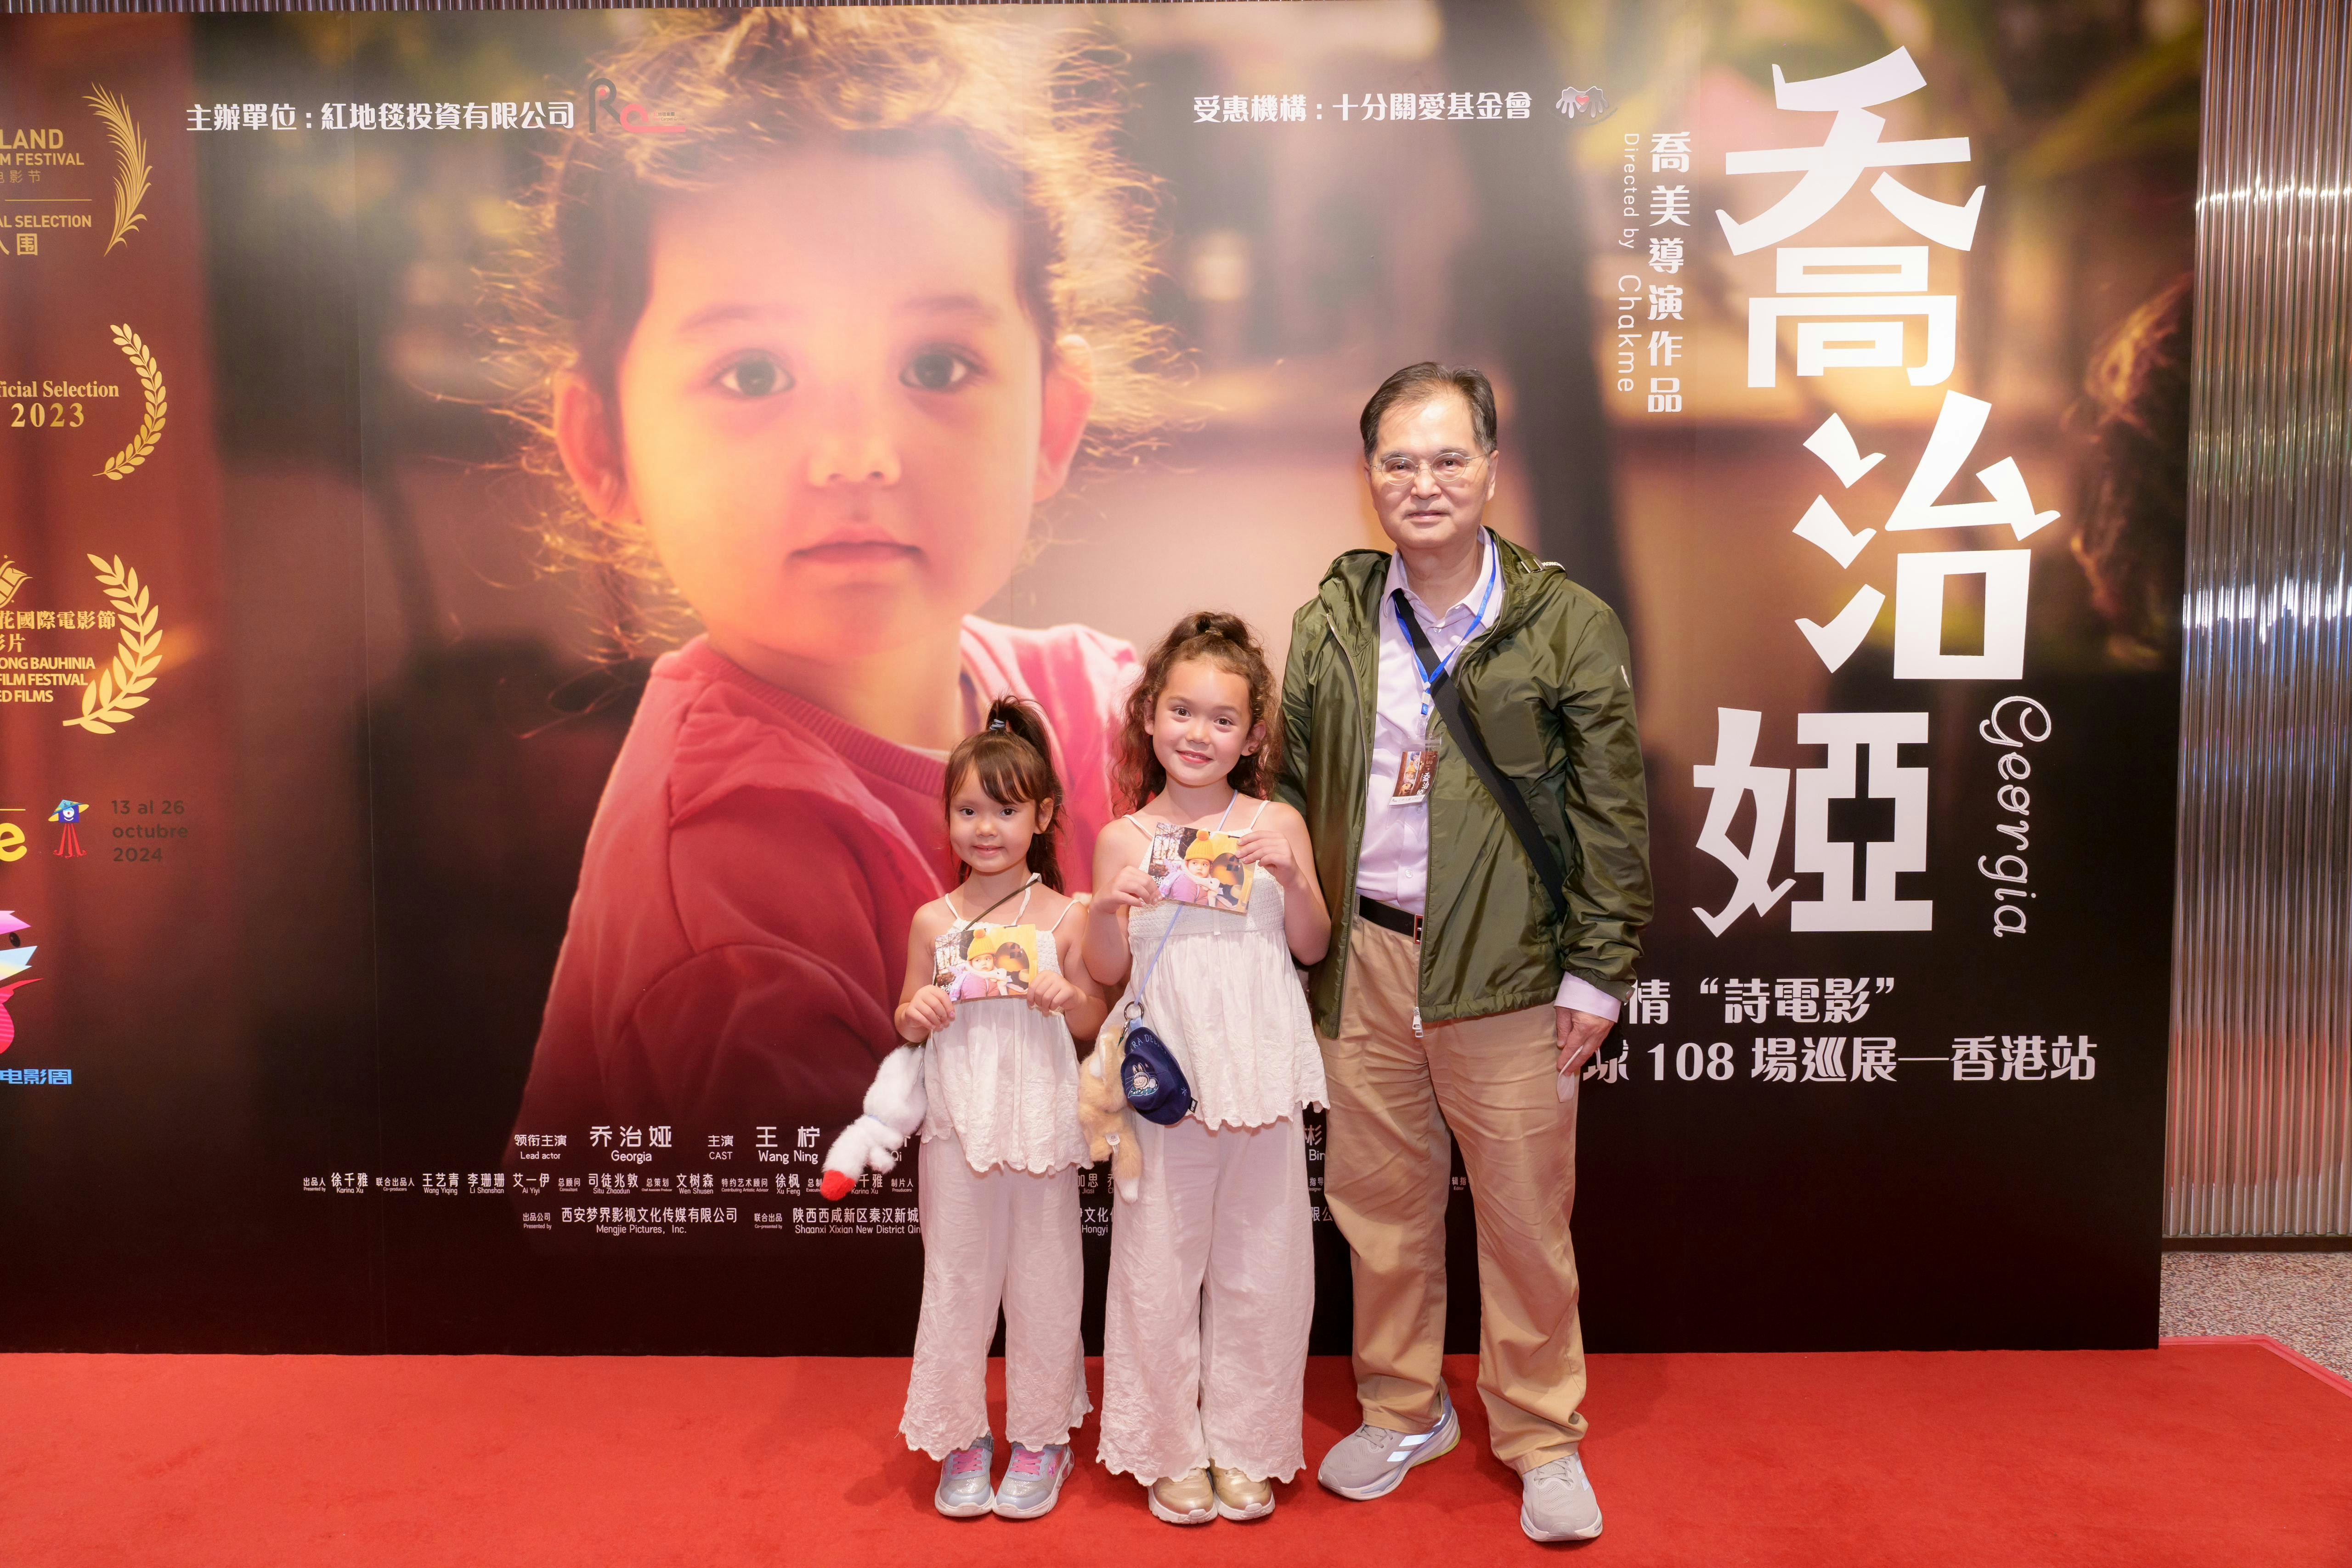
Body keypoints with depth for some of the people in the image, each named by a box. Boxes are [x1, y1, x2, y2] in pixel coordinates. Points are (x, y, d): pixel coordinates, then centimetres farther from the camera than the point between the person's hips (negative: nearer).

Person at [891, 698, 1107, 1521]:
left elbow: (1095, 1023, 2)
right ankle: (961, 1436, 27)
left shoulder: (1065, 917, -3)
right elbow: (908, 1024, 9)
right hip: (957, 1124, 2)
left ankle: (1041, 1437, 26)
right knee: (955, 1277, 10)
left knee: (1041, 1278, 8)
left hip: (1040, 1122, -1)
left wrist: (1067, 997, -18)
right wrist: (918, 1014, -12)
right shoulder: (933, 920, 2)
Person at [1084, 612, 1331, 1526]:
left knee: (1258, 1266, 10)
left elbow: (1312, 948, 3)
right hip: (1166, 1080, 0)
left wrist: (1291, 877, -14)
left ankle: (1245, 1446, 29)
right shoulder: (1125, 840, -1)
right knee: (1161, 1265, 8)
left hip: (1262, 1079, 1)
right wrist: (1108, 908, -17)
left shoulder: (1277, 825, 0)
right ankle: (1171, 1449, 27)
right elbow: (1107, 972, 2)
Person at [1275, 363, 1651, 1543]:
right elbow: (1292, 788, 12)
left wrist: (1598, 971, -4)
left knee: (1526, 1209, 6)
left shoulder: (1567, 624, -4)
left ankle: (1542, 1438, 27)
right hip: (1363, 957, 3)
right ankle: (1402, 1409, 35)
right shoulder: (1330, 623, 6)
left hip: (1505, 963, -3)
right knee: (1379, 1199, 14)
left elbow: (1611, 814, -2)